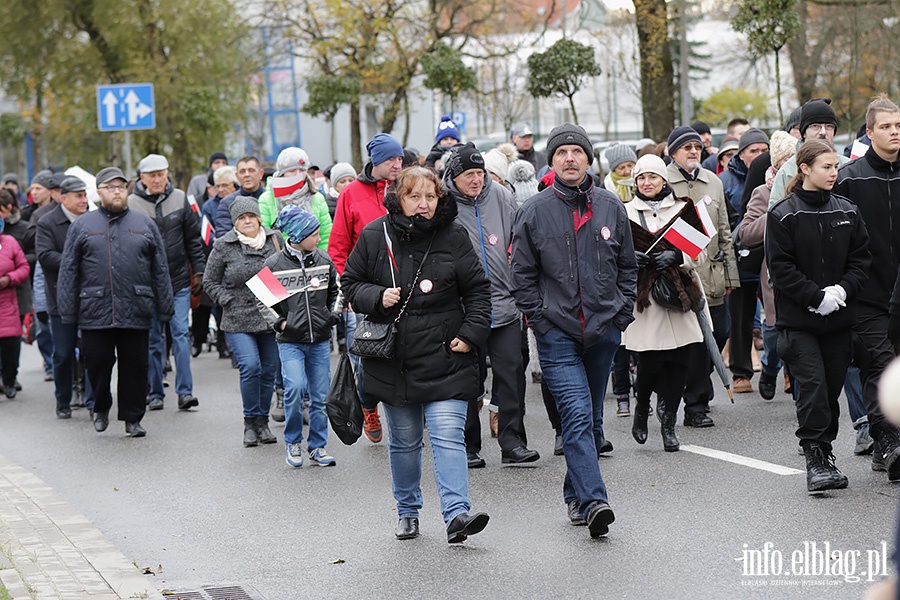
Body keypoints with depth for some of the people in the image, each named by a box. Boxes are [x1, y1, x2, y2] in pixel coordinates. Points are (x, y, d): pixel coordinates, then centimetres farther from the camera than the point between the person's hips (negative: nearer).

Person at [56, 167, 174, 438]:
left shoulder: (145, 224, 11)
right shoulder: (82, 225, 7)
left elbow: (160, 270, 10)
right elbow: (69, 271, 5)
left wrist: (165, 308, 5)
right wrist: (68, 311, -1)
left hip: (136, 313, 1)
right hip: (95, 311, -1)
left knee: (135, 367, 3)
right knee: (97, 364, 4)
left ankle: (132, 418, 14)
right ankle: (100, 408, 27)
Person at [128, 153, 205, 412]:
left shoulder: (180, 199, 4)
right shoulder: (131, 204, -3)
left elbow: (193, 238, 10)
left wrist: (198, 271, 8)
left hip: (179, 281, 1)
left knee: (181, 332, -5)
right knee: (152, 338, 6)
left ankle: (185, 391, -5)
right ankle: (155, 393, 14)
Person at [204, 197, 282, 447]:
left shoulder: (274, 240, 6)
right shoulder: (223, 246, -1)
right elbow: (209, 281, 7)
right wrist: (229, 302, -4)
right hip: (238, 321, -3)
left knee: (269, 370, 5)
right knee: (250, 367, -17)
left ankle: (263, 421, 19)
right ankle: (251, 421, -3)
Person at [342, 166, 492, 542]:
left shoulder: (453, 237, -1)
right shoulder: (375, 236, 0)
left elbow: (478, 290, 5)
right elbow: (351, 282, 9)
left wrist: (471, 334, -5)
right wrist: (377, 297, -11)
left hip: (444, 357, -2)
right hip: (393, 359, 2)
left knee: (448, 436, -12)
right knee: (403, 440, 13)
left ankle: (456, 514, -17)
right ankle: (407, 512, 27)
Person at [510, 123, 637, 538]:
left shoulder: (611, 208, 7)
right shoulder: (533, 212, -1)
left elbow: (627, 267, 14)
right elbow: (522, 275, 2)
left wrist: (623, 314, 5)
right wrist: (540, 318, -7)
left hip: (604, 329, 4)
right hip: (557, 333, -4)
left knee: (592, 419, 12)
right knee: (577, 415, -16)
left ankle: (576, 494, 25)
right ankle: (593, 501, -23)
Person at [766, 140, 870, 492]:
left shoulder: (847, 213, 8)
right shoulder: (783, 215, -5)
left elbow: (860, 260, 8)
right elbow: (781, 268, -9)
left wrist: (842, 290, -10)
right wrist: (817, 297, -16)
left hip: (838, 317, 4)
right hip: (798, 319, -4)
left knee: (832, 386, 7)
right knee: (812, 384, -13)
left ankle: (824, 450, 19)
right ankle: (815, 459, -10)